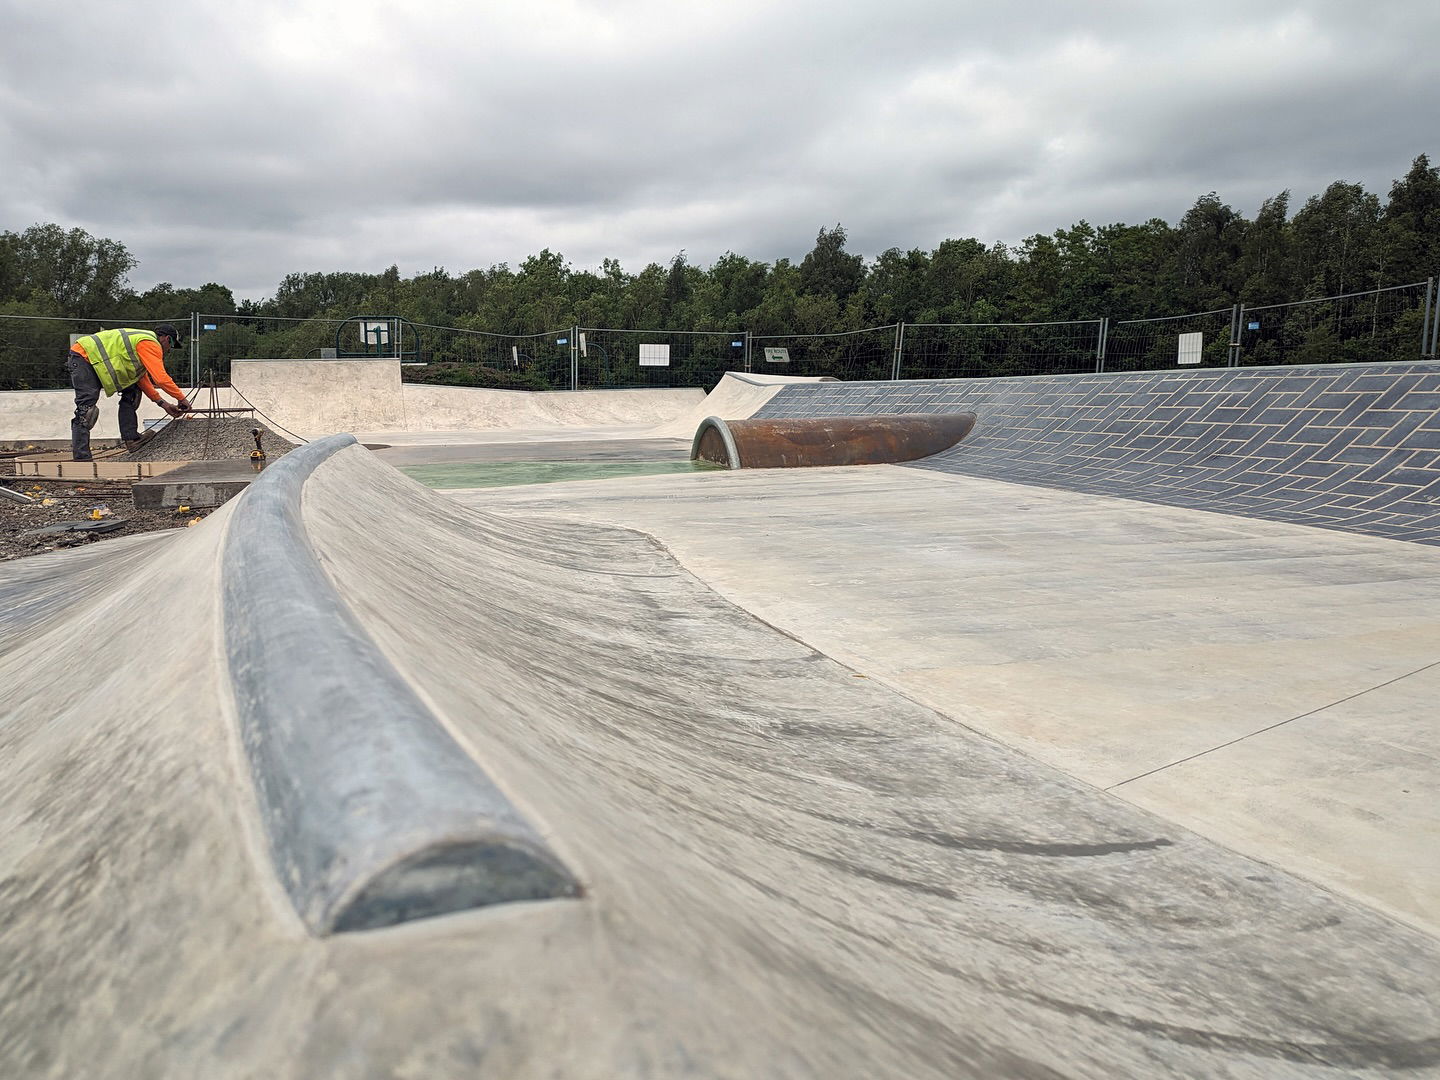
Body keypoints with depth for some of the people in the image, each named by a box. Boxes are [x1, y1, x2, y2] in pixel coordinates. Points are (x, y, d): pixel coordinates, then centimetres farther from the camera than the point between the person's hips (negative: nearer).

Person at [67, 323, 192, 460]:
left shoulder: (142, 341, 21)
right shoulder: (151, 344, -12)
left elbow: (142, 379, 22)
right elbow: (161, 377, -22)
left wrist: (163, 404, 18)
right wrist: (181, 398, -12)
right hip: (83, 358, -11)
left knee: (132, 391, 10)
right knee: (86, 409, -16)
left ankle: (132, 438, 6)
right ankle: (81, 457, -18)